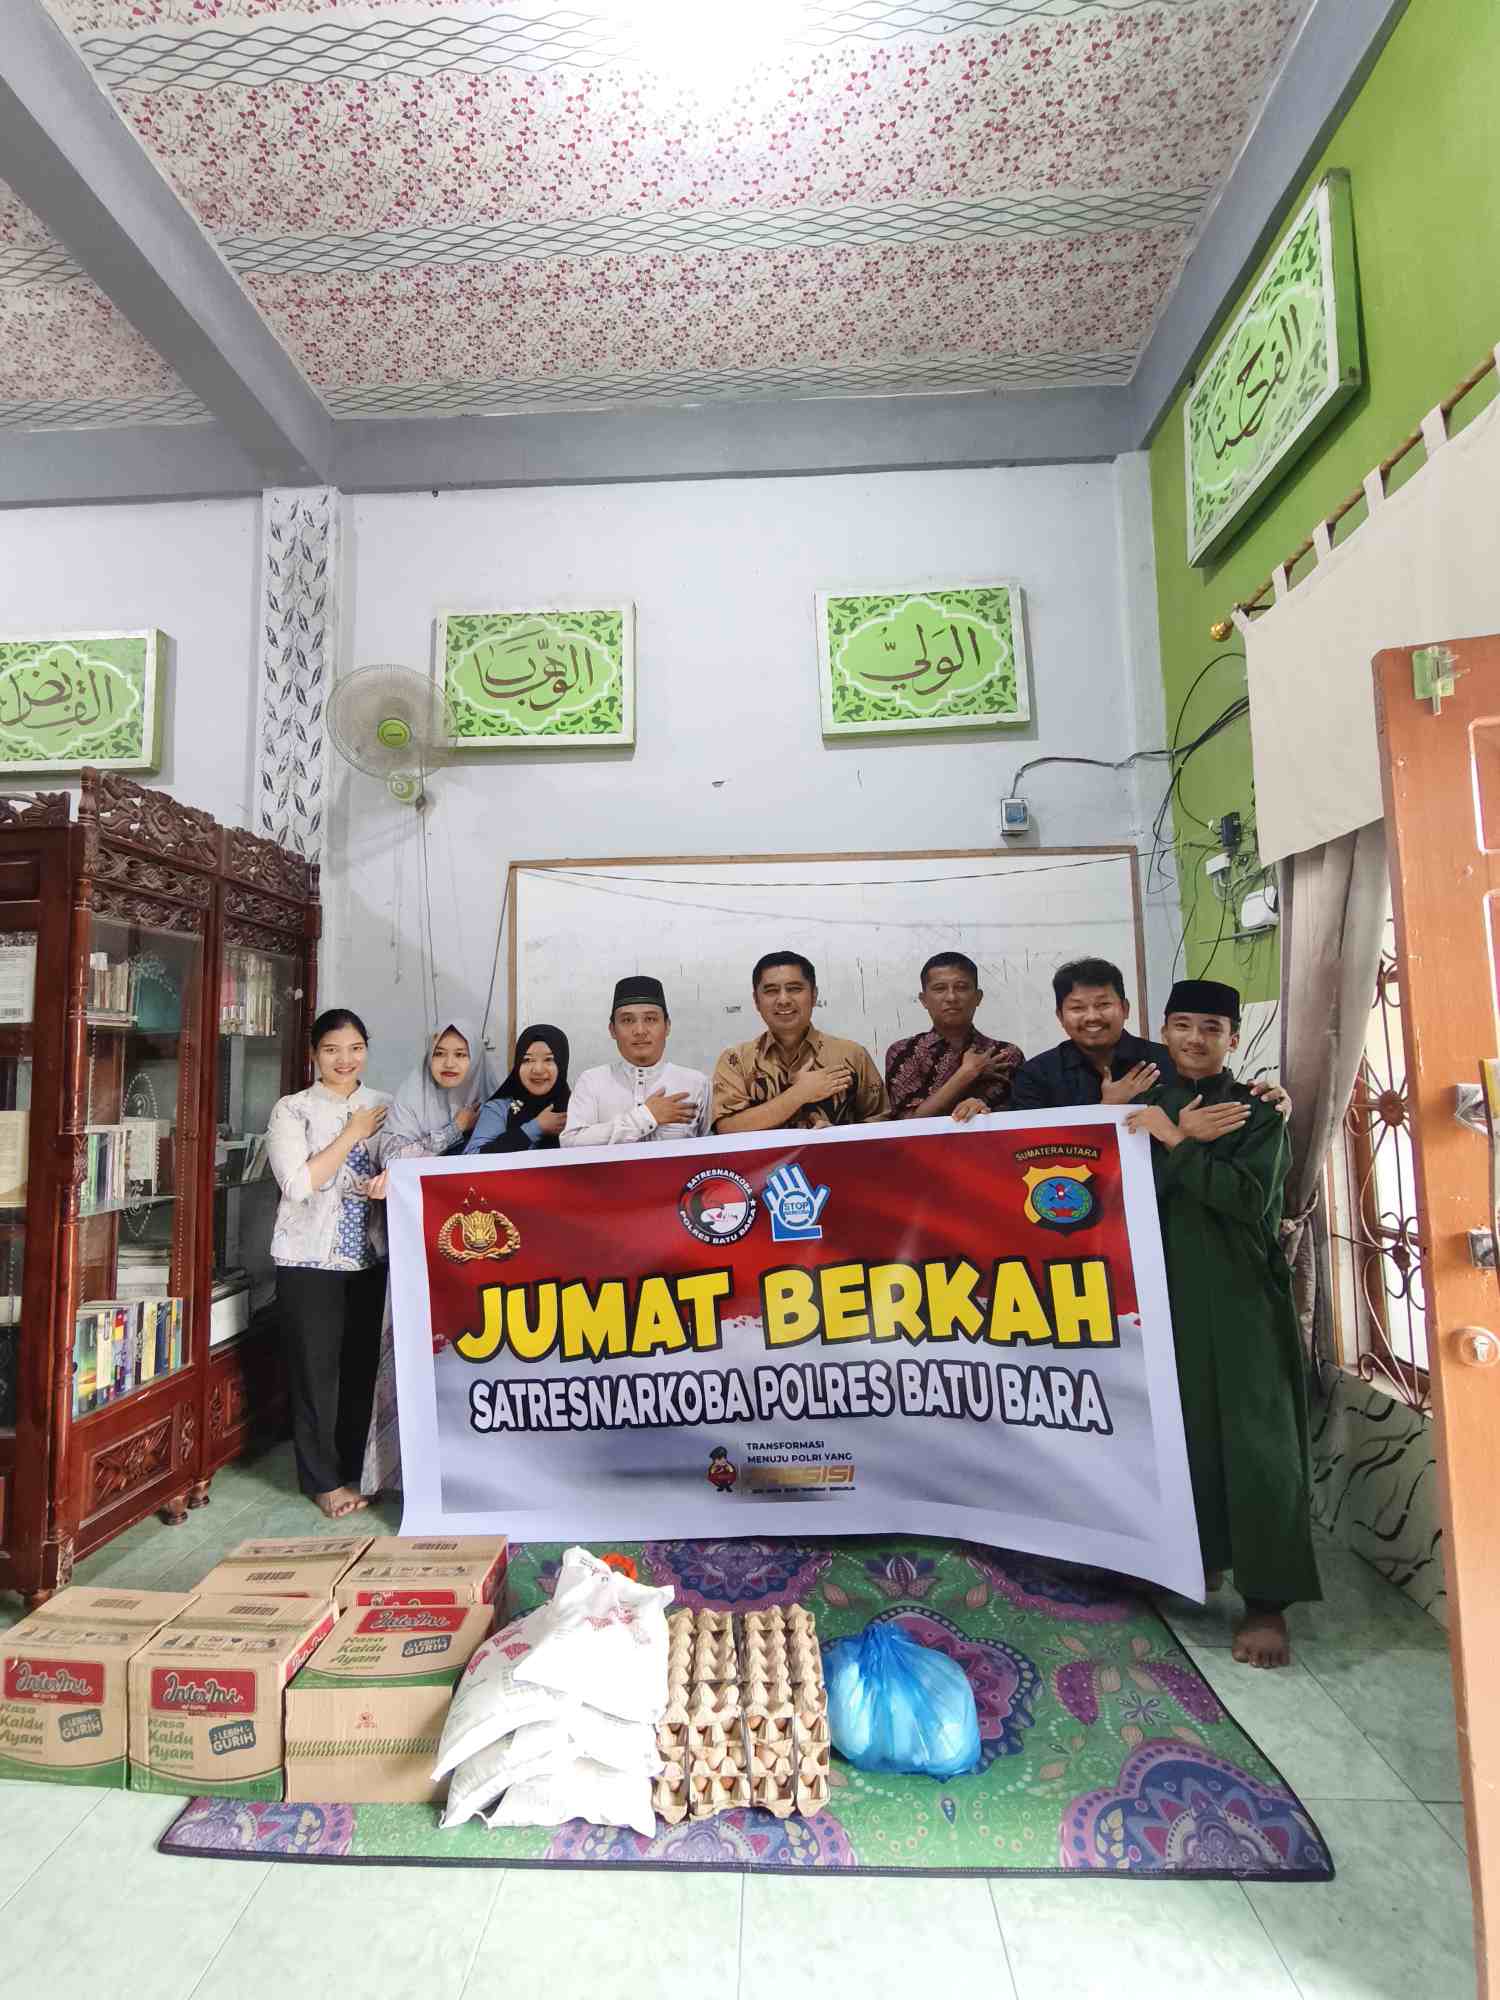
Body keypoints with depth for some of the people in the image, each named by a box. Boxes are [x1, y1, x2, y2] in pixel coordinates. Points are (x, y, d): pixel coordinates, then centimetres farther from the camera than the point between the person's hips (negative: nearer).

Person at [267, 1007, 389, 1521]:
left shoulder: (383, 1107, 6)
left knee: (364, 1366, 11)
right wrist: (352, 1133, -14)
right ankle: (324, 1480, 23)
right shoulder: (292, 1110, -5)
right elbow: (298, 1184, -14)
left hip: (370, 1256, 3)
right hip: (310, 1260, -3)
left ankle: (354, 1469, 29)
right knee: (316, 1370, 5)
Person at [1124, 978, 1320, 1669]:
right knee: (1185, 1427, 7)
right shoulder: (1144, 1111, 9)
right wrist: (1185, 1140, -12)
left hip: (1243, 1298, -2)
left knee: (1256, 1441, -2)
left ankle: (1267, 1600, 7)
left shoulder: (1256, 1112, 0)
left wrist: (1174, 1141, -14)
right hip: (1168, 1294, 3)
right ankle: (1202, 1555, 26)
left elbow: (1248, 1197, -14)